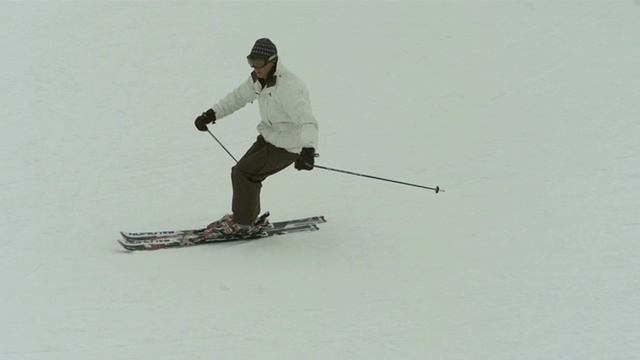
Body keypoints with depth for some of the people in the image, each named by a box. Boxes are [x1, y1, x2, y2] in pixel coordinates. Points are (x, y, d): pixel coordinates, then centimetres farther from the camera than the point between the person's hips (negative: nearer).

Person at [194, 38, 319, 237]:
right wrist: (211, 114, 8)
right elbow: (238, 97, 14)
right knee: (247, 173, 8)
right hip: (268, 136, 8)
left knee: (242, 173, -11)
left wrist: (308, 150, -56)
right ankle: (244, 216, 29)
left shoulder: (286, 88, -31)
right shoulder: (259, 79, -3)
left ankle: (243, 223, 5)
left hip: (287, 146, -8)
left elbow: (307, 120, -40)